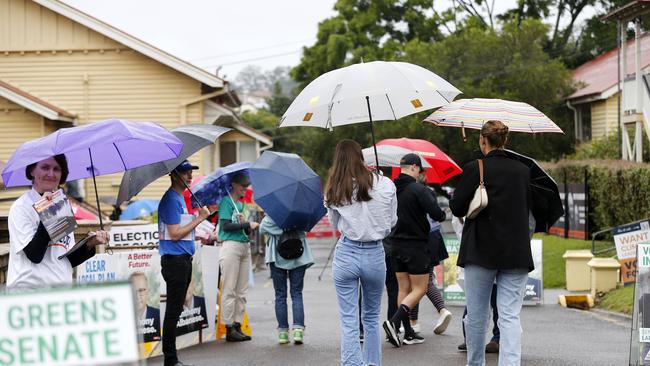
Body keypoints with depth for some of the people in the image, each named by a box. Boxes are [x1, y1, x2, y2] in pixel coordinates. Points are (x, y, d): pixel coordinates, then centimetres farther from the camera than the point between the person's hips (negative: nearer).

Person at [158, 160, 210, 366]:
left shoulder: (180, 198, 17)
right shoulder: (171, 199, -13)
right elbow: (174, 234, -18)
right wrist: (199, 218, -13)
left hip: (183, 259, 10)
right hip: (175, 260, -10)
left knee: (176, 310, 11)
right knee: (173, 311, -6)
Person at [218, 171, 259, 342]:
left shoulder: (241, 204, 19)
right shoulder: (226, 201, -3)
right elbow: (225, 225, -14)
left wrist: (245, 223, -2)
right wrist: (248, 224, -11)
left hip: (245, 246, 8)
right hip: (231, 246, -8)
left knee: (242, 290, 7)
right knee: (229, 290, -5)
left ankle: (238, 325, 11)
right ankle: (229, 328, -4)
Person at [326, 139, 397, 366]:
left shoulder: (334, 191, -4)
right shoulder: (385, 185, -5)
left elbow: (335, 224, 9)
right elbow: (392, 222, 5)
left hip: (346, 255, -1)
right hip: (375, 254, 1)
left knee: (349, 322, 1)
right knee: (371, 318, 18)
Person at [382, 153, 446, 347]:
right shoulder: (419, 190, -16)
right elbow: (437, 214, -20)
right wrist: (442, 214, 2)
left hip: (395, 244, 6)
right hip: (416, 245, -6)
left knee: (403, 288, 12)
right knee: (419, 289, 2)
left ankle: (408, 333, 12)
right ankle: (394, 322, -16)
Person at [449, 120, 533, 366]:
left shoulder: (474, 169, -8)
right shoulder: (522, 170, 4)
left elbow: (456, 208, -4)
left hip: (481, 251, -2)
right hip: (516, 253, 2)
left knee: (476, 315, 12)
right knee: (510, 315, 0)